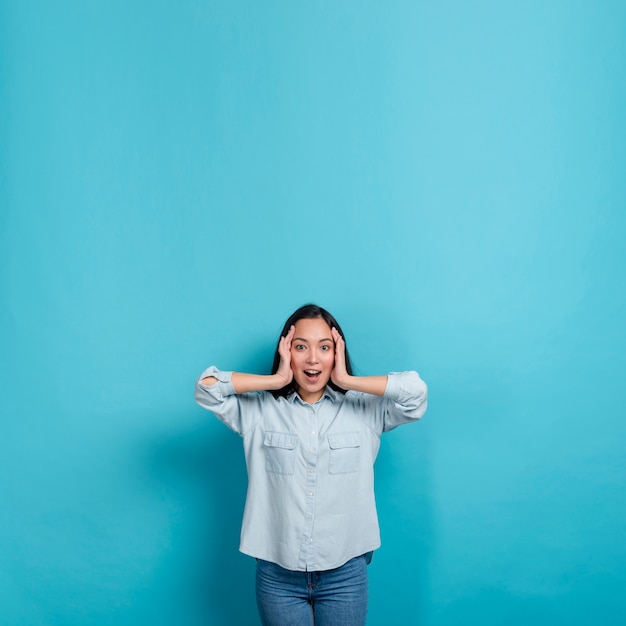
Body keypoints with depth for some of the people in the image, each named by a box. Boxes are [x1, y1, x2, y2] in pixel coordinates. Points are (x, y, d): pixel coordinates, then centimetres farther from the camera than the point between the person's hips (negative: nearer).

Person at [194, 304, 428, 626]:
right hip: (278, 574, 0)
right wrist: (276, 379, -12)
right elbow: (206, 387, -11)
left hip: (345, 573, 0)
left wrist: (347, 380, -13)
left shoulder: (364, 409, -2)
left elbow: (416, 392, -14)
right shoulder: (259, 410, -2)